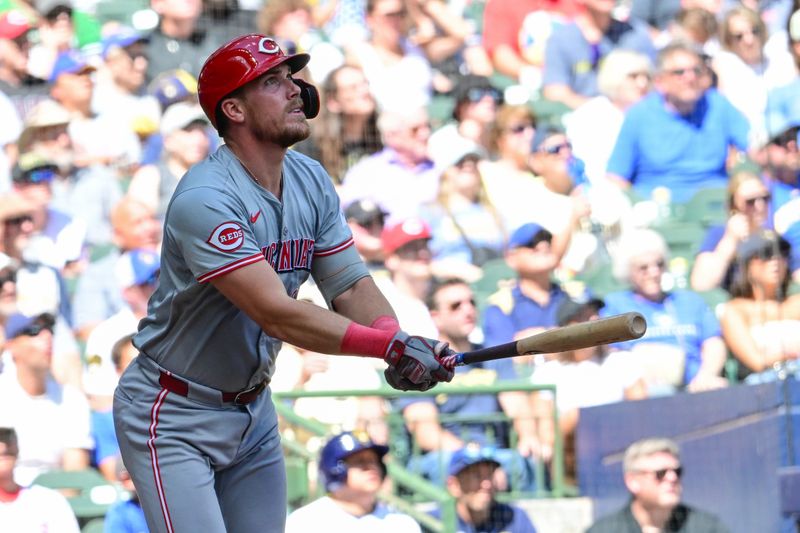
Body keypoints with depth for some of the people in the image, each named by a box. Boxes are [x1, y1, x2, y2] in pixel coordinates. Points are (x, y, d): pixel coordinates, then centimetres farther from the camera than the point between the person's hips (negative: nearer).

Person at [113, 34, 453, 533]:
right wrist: (391, 344, -35)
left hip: (254, 410, 8)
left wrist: (398, 344, -23)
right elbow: (277, 314, -31)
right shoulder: (205, 199, -25)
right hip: (174, 419, -8)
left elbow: (351, 285, -2)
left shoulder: (311, 180, 1)